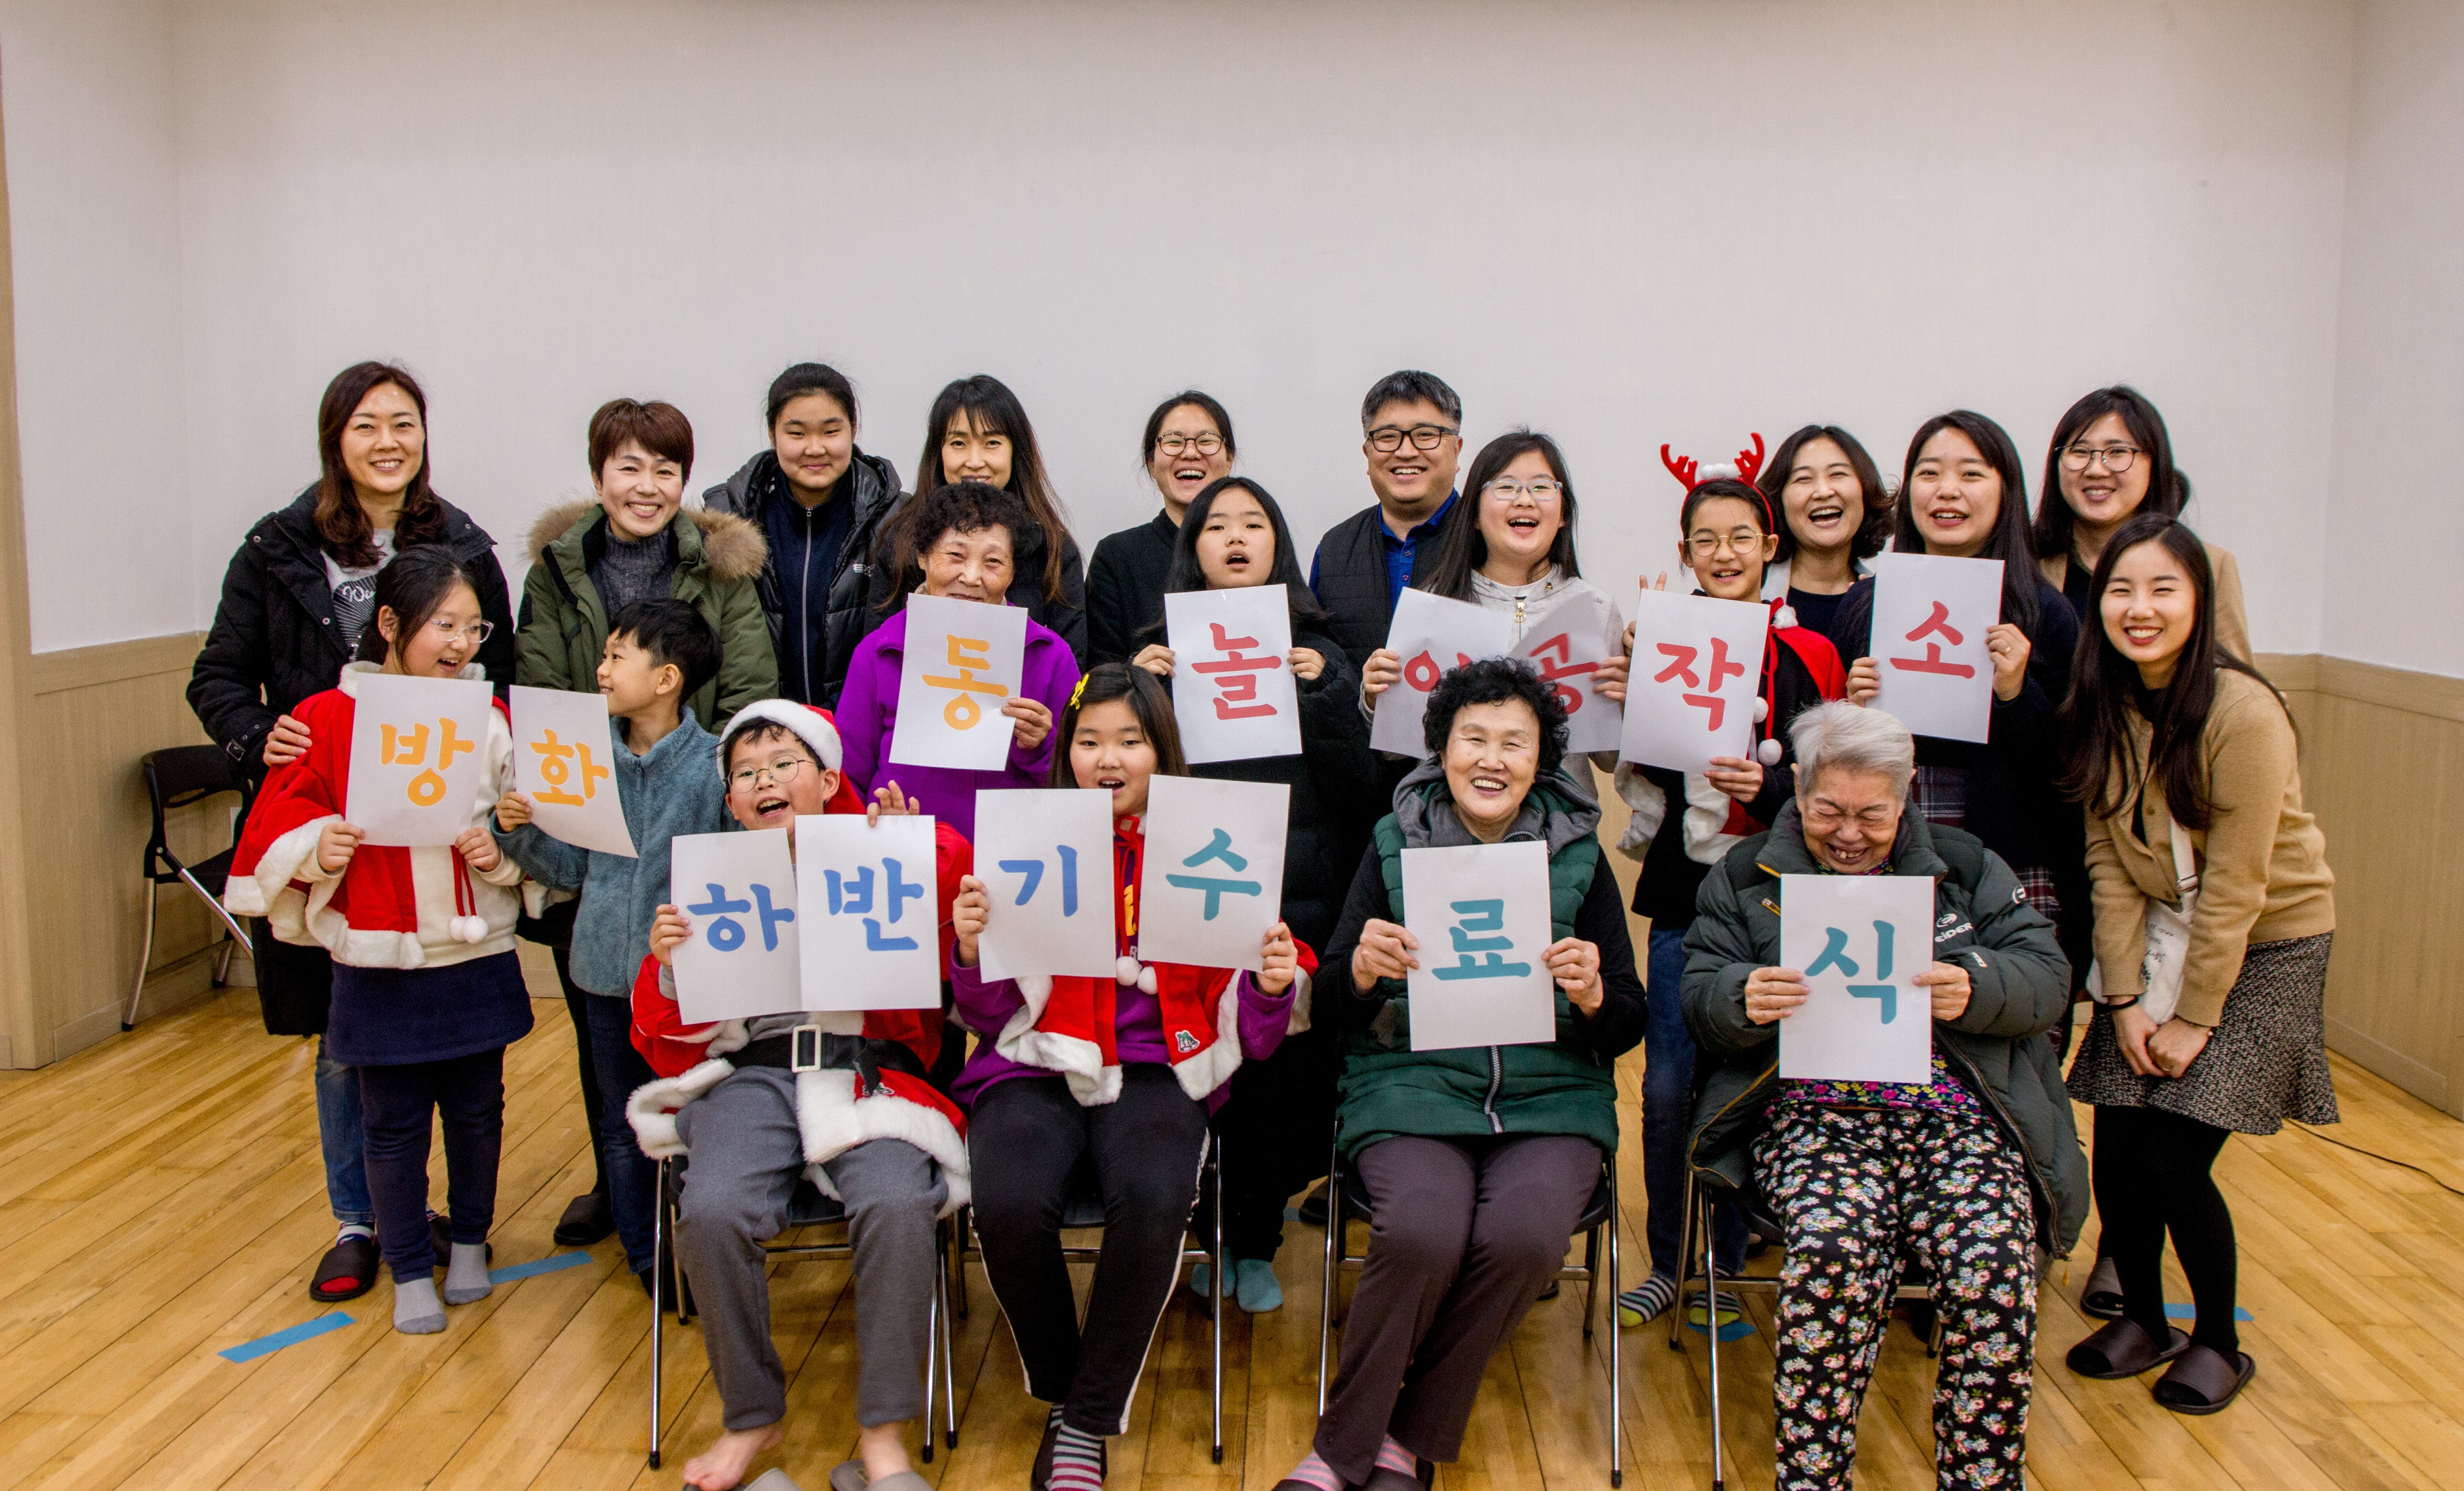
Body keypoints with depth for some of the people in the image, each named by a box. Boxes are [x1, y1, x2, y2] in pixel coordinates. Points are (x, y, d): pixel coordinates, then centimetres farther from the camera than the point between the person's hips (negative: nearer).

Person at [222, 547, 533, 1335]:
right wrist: (318, 847, -20)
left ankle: (469, 1242, 37)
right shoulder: (330, 718, -6)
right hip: (379, 965, -2)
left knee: (478, 1111, 15)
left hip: (477, 955, 2)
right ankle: (410, 1270, 25)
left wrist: (500, 850, -13)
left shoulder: (490, 717, 0)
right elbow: (283, 817, -1)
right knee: (395, 1124, 9)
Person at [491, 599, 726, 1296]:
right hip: (606, 970, 5)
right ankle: (644, 1254, 32)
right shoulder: (590, 759, 2)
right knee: (622, 1127, 16)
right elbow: (572, 869, 7)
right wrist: (522, 832, -9)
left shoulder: (713, 765, -12)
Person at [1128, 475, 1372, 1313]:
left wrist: (1321, 692, -12)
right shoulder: (1165, 649, 8)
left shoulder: (1315, 653, 8)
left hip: (1296, 898, 0)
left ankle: (1256, 1244, 20)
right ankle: (1210, 1235, 22)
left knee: (1284, 1073, 2)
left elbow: (1354, 781, 0)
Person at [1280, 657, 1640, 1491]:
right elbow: (1334, 1012, 6)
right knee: (1422, 1231, -30)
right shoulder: (1395, 844, 6)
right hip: (1413, 1087, -1)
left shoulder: (1579, 855, 8)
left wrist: (1592, 995, -15)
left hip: (1552, 1098, 1)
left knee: (1523, 1236, -29)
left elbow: (1628, 1027, 8)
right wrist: (1364, 969, -17)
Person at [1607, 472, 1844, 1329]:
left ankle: (1737, 1260, 23)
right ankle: (1666, 1263, 17)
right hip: (1682, 890, 1)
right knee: (1667, 1088, 1)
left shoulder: (1807, 655, 0)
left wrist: (1768, 787, -19)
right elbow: (1639, 769, 10)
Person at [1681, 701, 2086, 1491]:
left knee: (1992, 1265, -28)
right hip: (1812, 1111, -1)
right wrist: (1746, 998, -17)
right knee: (1835, 1249, -33)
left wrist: (1974, 990, -14)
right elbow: (1700, 997, 7)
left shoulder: (1965, 866, 16)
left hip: (1958, 1110, 1)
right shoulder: (1746, 876, 14)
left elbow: (2048, 975, 8)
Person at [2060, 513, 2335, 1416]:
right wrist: (2125, 996, -8)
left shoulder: (2244, 714, -22)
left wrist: (2195, 1016, -15)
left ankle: (2219, 1343, 17)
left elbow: (2234, 886, -19)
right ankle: (2142, 1319, 24)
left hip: (2264, 944, -4)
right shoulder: (2103, 706, -5)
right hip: (2157, 936, 5)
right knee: (2117, 1152, -1)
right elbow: (2109, 859, -3)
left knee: (2174, 1163, -8)